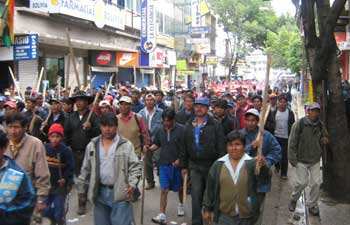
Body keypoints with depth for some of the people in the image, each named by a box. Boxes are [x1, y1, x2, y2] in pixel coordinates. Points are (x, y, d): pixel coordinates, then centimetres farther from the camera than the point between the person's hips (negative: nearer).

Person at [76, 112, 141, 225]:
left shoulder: (126, 145, -2)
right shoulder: (92, 145, 8)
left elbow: (135, 166, -3)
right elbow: (86, 169, 13)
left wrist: (132, 183, -17)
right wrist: (81, 188, 13)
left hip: (120, 192, -3)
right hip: (99, 192, 4)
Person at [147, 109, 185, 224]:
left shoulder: (181, 130, -11)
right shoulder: (160, 131, 4)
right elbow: (156, 144, 16)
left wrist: (180, 159, -18)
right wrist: (149, 148, -4)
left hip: (177, 164, -2)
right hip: (164, 164, 3)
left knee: (179, 187, 17)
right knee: (164, 190, -2)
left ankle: (181, 205, 44)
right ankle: (162, 215, 0)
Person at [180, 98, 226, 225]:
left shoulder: (215, 126, -5)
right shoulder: (189, 126, 8)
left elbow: (221, 148, -7)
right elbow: (184, 148, 11)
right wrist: (184, 166, 8)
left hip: (211, 164, -3)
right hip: (194, 165, 3)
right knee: (196, 194, 0)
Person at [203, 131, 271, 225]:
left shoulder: (252, 163, -6)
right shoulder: (218, 165, 1)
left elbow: (263, 176, -23)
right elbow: (210, 189, 7)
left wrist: (262, 167, -44)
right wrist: (207, 209, 8)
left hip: (246, 215, 0)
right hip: (224, 215, 1)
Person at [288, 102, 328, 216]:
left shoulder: (321, 125, -1)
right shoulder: (299, 124, -14)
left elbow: (324, 138, 17)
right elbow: (292, 142, -11)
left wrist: (324, 139, -8)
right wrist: (292, 159, -12)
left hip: (315, 160, 4)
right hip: (301, 160, -4)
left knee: (316, 183, 4)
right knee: (302, 182, -3)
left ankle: (313, 205, 23)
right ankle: (294, 200, 25)